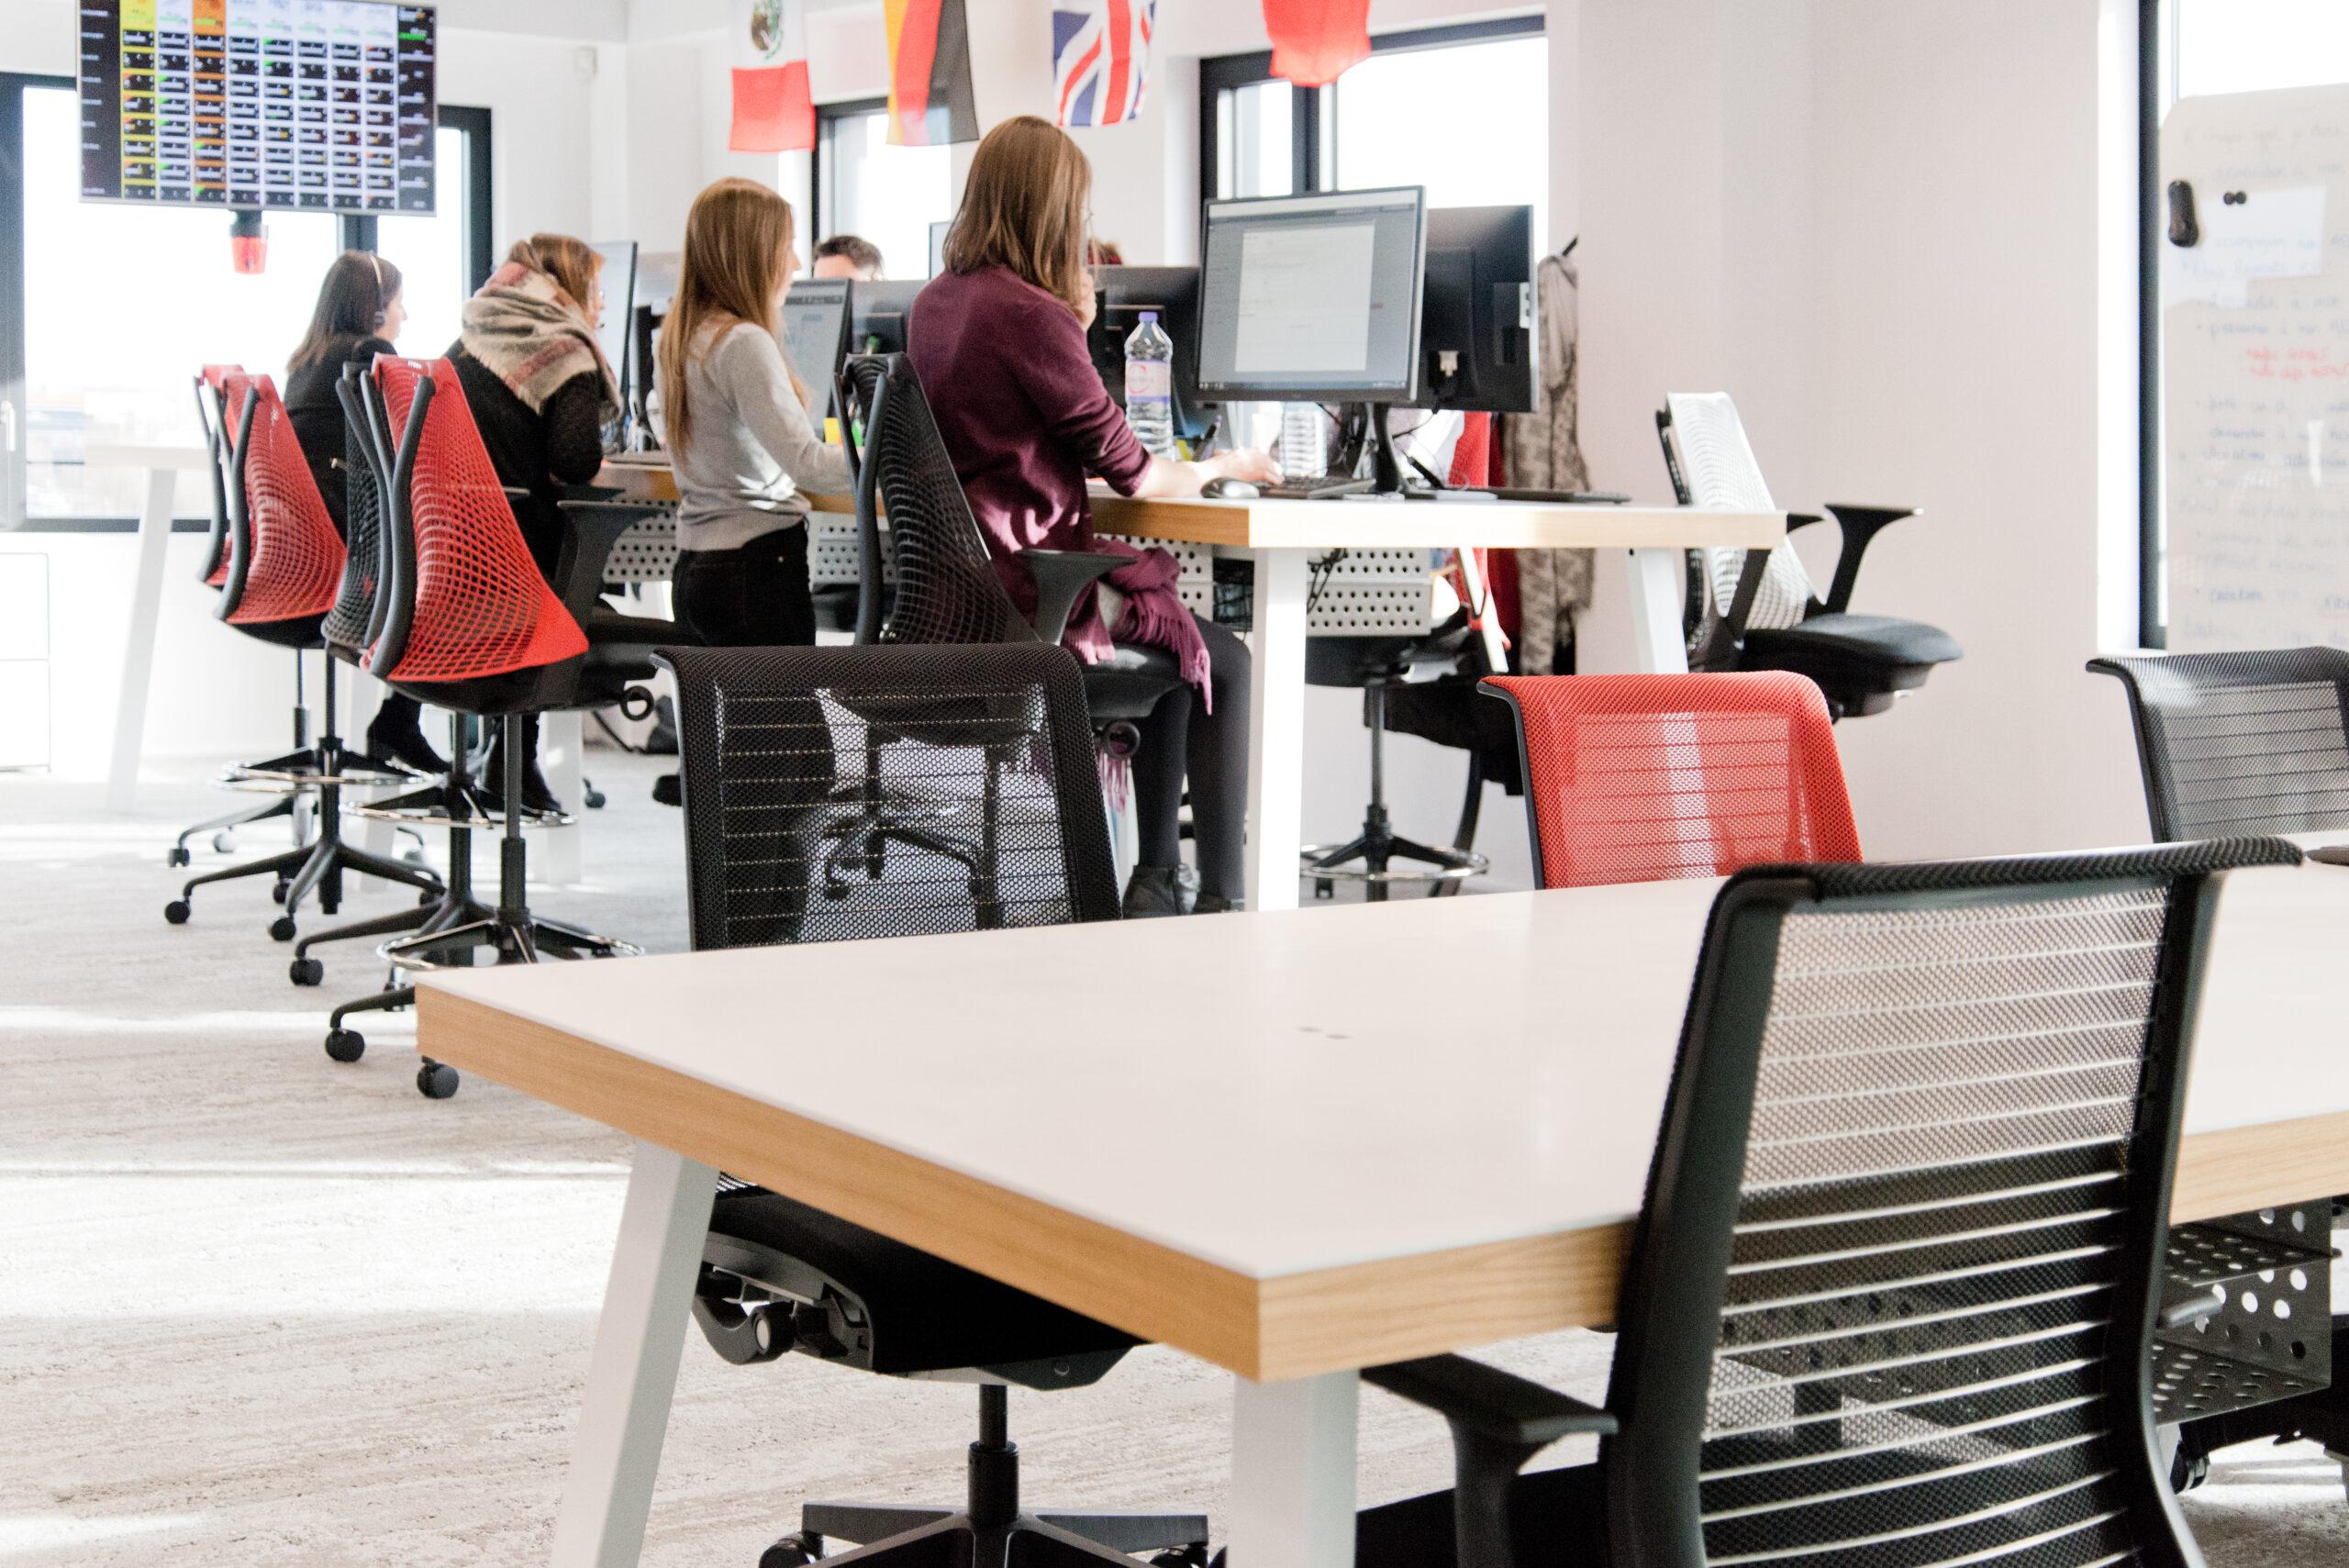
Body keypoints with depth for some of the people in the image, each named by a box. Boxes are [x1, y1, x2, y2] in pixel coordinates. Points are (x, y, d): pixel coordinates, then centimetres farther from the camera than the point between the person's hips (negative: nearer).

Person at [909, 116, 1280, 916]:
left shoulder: (932, 304, 8)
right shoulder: (1029, 312, -19)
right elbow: (1126, 468, -12)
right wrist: (1214, 468, 5)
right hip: (1028, 595, -9)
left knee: (1176, 637, 28)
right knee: (1221, 660, 12)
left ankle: (1157, 877, 30)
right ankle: (1222, 900, 14)